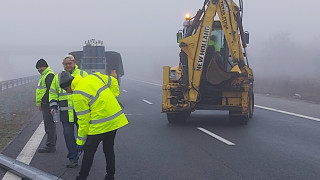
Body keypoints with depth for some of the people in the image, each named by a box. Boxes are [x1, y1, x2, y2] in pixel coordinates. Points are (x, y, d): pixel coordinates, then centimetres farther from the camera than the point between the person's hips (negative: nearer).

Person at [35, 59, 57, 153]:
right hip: (45, 105, 11)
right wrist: (41, 103, 19)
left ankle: (50, 146, -5)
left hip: (48, 104, -11)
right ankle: (51, 144, 23)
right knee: (49, 125, 15)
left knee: (49, 125, -8)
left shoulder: (49, 75, -14)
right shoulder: (45, 75, 20)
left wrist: (42, 102, -21)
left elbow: (50, 91, -22)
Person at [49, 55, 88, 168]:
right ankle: (73, 159, 6)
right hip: (65, 112, 2)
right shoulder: (58, 77, 12)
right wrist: (53, 106, 3)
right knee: (68, 135, -2)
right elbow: (53, 93, 16)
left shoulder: (83, 75, 5)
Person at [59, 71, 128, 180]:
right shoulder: (94, 77, 6)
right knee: (109, 149, 20)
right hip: (115, 120, 8)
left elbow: (83, 120, -11)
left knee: (89, 152, 8)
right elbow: (113, 82, 16)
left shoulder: (77, 95, -13)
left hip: (99, 125, -7)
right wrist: (113, 97, 20)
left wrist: (80, 141, -2)